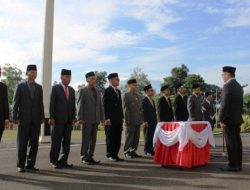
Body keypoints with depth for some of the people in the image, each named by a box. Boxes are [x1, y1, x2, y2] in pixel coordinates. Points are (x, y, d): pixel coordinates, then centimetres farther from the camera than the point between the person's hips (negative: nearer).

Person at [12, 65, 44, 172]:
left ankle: (31, 164, 12)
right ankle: (20, 165, 9)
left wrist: (42, 117, 5)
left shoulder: (39, 87, 12)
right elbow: (15, 102, -1)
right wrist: (15, 117, -7)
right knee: (22, 143, 1)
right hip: (24, 119, -3)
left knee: (34, 143, 3)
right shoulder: (20, 86, 2)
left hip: (36, 119, 3)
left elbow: (41, 103, 11)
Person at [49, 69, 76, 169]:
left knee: (67, 142, 6)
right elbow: (52, 103, -6)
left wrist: (74, 117, 6)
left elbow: (73, 105, 14)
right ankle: (54, 161, 11)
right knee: (56, 141, 1)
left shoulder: (71, 90, 14)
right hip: (58, 119, -5)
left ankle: (63, 161, 14)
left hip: (69, 120, 5)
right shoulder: (55, 88, -1)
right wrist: (51, 117, -12)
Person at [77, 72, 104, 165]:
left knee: (93, 139, 7)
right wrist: (80, 118, -14)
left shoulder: (97, 91, 15)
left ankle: (90, 157, 15)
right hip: (87, 119, -5)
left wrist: (102, 117, 7)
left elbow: (100, 105, 14)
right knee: (86, 139, -1)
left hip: (96, 119, 6)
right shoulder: (83, 91, -2)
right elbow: (79, 105, -7)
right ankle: (84, 157, 9)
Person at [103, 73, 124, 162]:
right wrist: (107, 118, -17)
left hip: (118, 119, 8)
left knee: (118, 138, 8)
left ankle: (115, 155, 16)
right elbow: (105, 105, -11)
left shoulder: (118, 91, 18)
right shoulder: (107, 91, -6)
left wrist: (122, 117, 15)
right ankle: (110, 155, 8)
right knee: (110, 138, 0)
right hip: (111, 119, -7)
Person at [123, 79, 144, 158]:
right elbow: (125, 108, -10)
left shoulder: (139, 96, 17)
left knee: (136, 137, 9)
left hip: (138, 120, 7)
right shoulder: (126, 95, -4)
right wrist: (127, 120, -14)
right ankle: (127, 152, 8)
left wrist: (142, 119, 11)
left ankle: (133, 151, 19)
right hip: (130, 120, -6)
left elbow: (141, 108, 17)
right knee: (129, 137, -1)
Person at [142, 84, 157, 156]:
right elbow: (144, 112, -13)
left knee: (153, 136, 6)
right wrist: (145, 121, -17)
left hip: (154, 122, 8)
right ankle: (147, 150, 4)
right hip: (148, 122, -8)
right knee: (148, 136, -3)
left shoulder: (152, 100, 19)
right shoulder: (144, 100, -7)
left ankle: (151, 149, 13)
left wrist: (156, 121, 16)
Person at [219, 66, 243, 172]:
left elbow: (225, 104, -19)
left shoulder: (228, 85, -14)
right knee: (237, 141, 10)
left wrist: (221, 119, -17)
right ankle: (238, 164, 15)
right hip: (237, 119, 9)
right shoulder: (239, 86, 15)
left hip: (229, 119, -9)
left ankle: (233, 165, -2)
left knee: (231, 143, -5)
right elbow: (241, 104, 19)